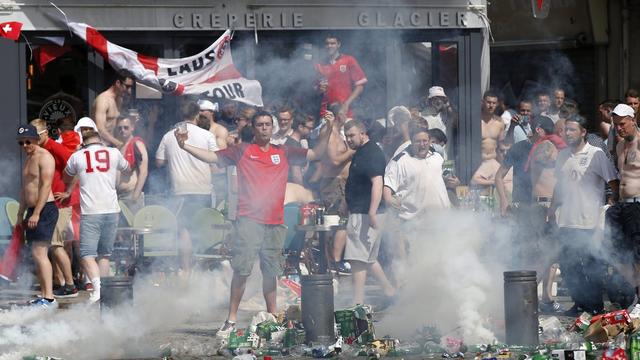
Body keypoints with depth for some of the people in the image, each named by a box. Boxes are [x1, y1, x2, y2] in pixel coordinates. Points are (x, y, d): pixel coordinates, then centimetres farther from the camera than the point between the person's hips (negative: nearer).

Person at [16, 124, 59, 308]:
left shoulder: (44, 157, -10)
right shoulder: (28, 159, 21)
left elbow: (46, 186, -18)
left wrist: (36, 213, -23)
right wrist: (21, 213, 23)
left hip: (45, 210, -10)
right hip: (33, 211, 10)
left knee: (40, 253, -16)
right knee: (37, 255, 7)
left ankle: (49, 298, -19)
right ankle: (43, 295, 10)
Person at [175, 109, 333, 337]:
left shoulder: (284, 153, 15)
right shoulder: (242, 151, 8)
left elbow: (315, 154, 19)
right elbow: (213, 157, 5)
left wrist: (328, 129, 8)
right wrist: (185, 147, -5)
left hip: (275, 222, 3)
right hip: (249, 220, -3)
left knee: (271, 271, 9)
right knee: (241, 270, -10)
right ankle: (231, 320, -6)